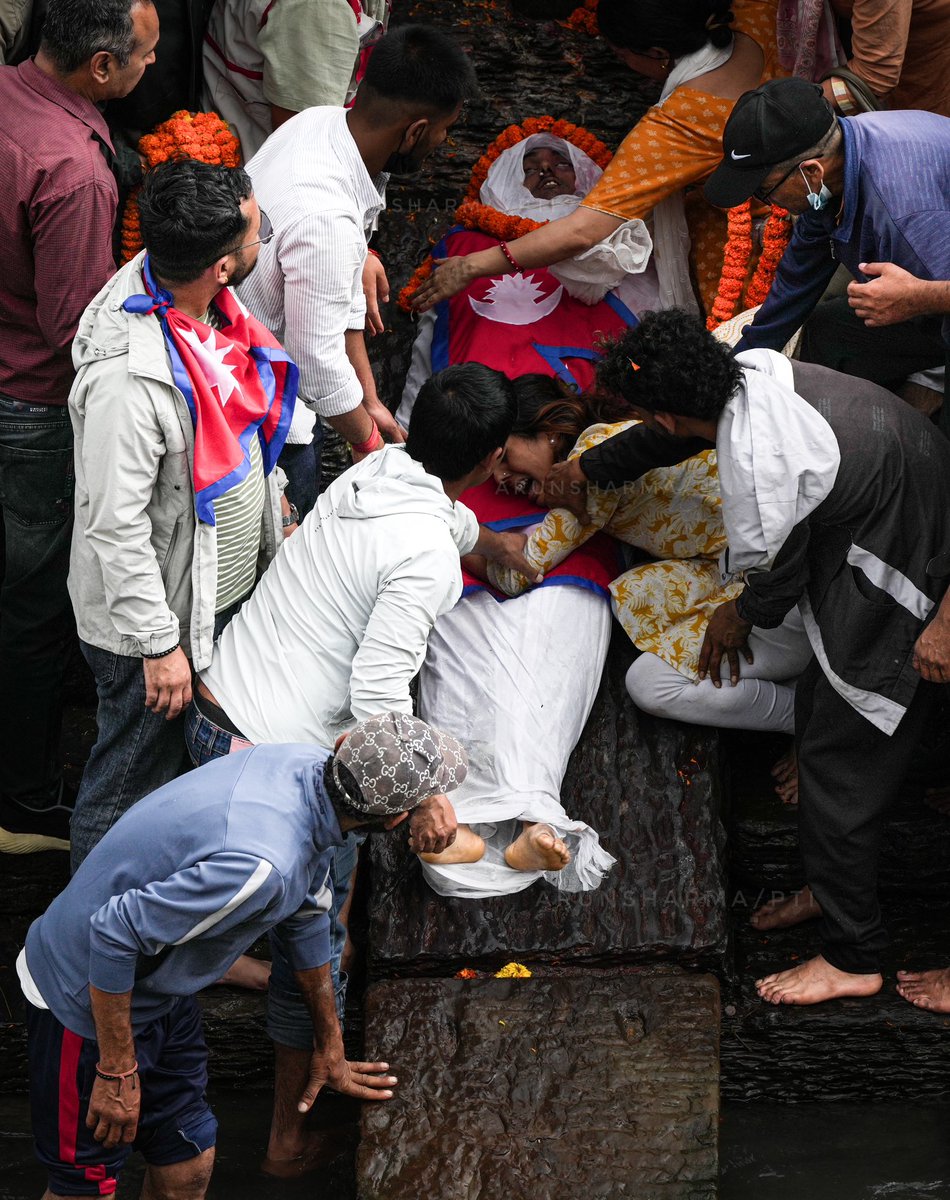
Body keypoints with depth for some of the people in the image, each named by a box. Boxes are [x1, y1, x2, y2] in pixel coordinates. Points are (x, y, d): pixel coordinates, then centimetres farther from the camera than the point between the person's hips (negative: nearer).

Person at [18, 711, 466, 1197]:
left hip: (162, 993, 9)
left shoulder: (308, 764, -9)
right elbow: (114, 935, -33)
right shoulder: (264, 862, -38)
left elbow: (305, 915, 10)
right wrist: (118, 1072, -22)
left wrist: (329, 1046, 24)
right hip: (89, 997, -9)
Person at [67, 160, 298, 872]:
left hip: (230, 584, 8)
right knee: (133, 784, 12)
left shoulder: (204, 300, -9)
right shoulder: (130, 375, -37)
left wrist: (276, 513, 20)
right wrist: (159, 644, -22)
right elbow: (116, 526, -29)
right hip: (156, 610, -8)